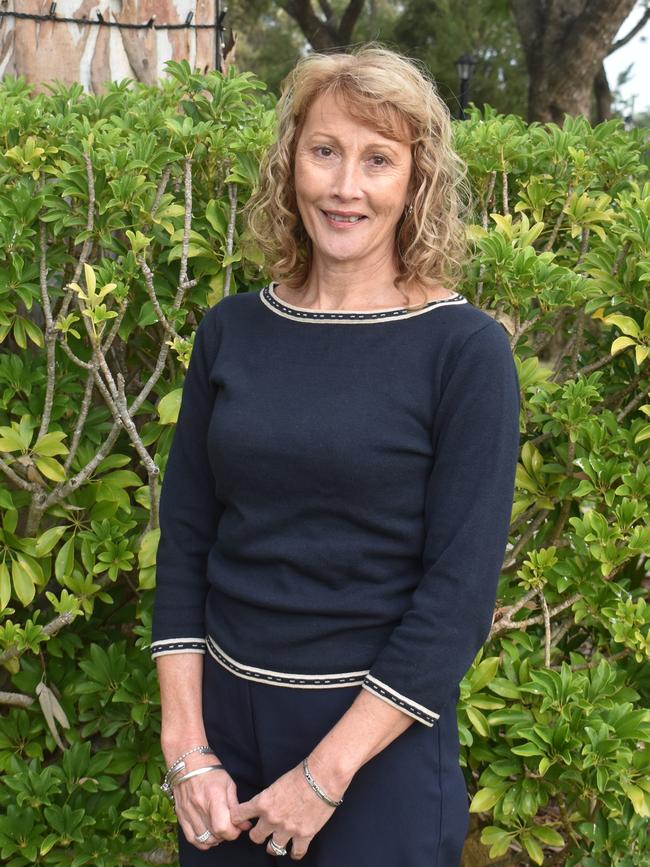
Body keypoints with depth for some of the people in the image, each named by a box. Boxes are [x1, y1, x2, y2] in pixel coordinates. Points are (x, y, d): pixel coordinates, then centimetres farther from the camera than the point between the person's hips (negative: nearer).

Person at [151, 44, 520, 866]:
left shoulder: (464, 348, -11)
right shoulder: (230, 332, 0)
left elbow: (461, 590, -13)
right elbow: (184, 541, 3)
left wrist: (327, 771, -14)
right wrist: (185, 745, -3)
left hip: (381, 737, -3)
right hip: (223, 715, 4)